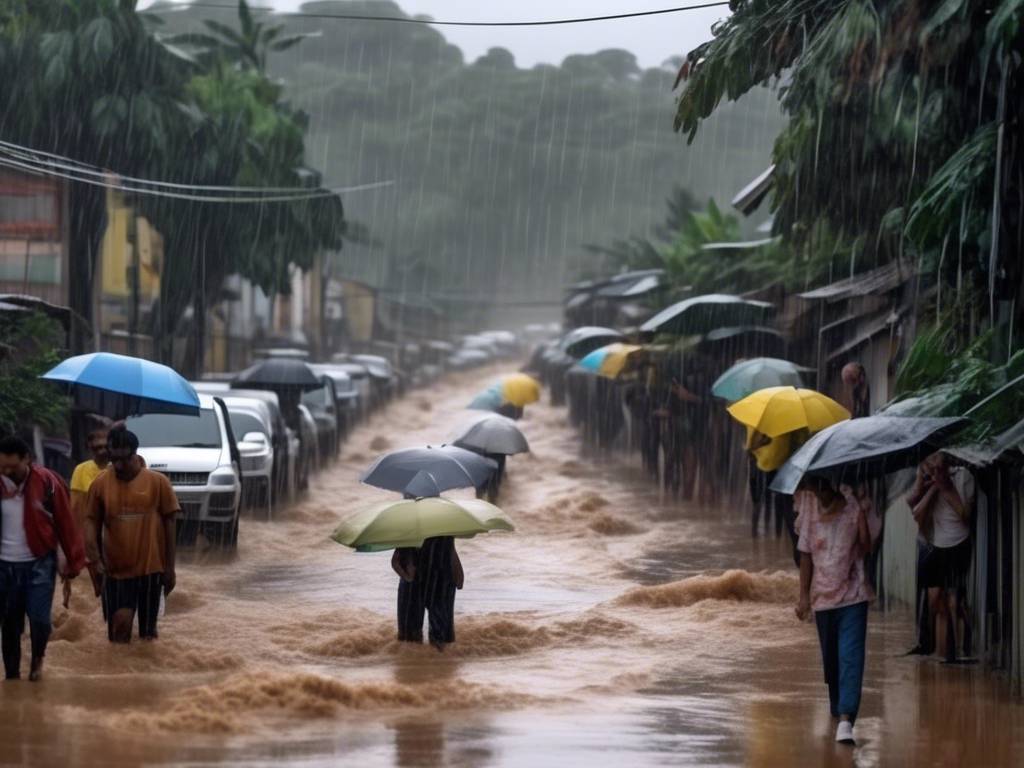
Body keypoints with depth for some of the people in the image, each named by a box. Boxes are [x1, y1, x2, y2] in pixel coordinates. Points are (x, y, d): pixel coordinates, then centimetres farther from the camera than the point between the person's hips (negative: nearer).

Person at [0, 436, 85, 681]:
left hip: (40, 563, -2)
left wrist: (74, 560, -4)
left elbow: (66, 523, -4)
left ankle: (37, 659, 21)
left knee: (40, 619, -9)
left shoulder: (47, 482, -10)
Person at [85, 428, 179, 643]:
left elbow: (168, 524, 0)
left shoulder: (157, 482, -5)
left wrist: (169, 568, 0)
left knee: (147, 632, 8)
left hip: (150, 569, 0)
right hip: (116, 570, 0)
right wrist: (96, 558, -15)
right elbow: (92, 522, 2)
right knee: (119, 628, -6)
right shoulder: (100, 484, -2)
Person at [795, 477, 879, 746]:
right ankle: (838, 707, 37)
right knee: (830, 657, 16)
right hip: (822, 596, 3)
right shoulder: (810, 513, 1)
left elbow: (867, 547, -11)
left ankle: (846, 719, -22)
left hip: (853, 595, -3)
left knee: (851, 656, -13)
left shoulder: (855, 506, -5)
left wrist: (862, 514, -21)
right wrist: (804, 596, 4)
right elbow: (806, 555, 6)